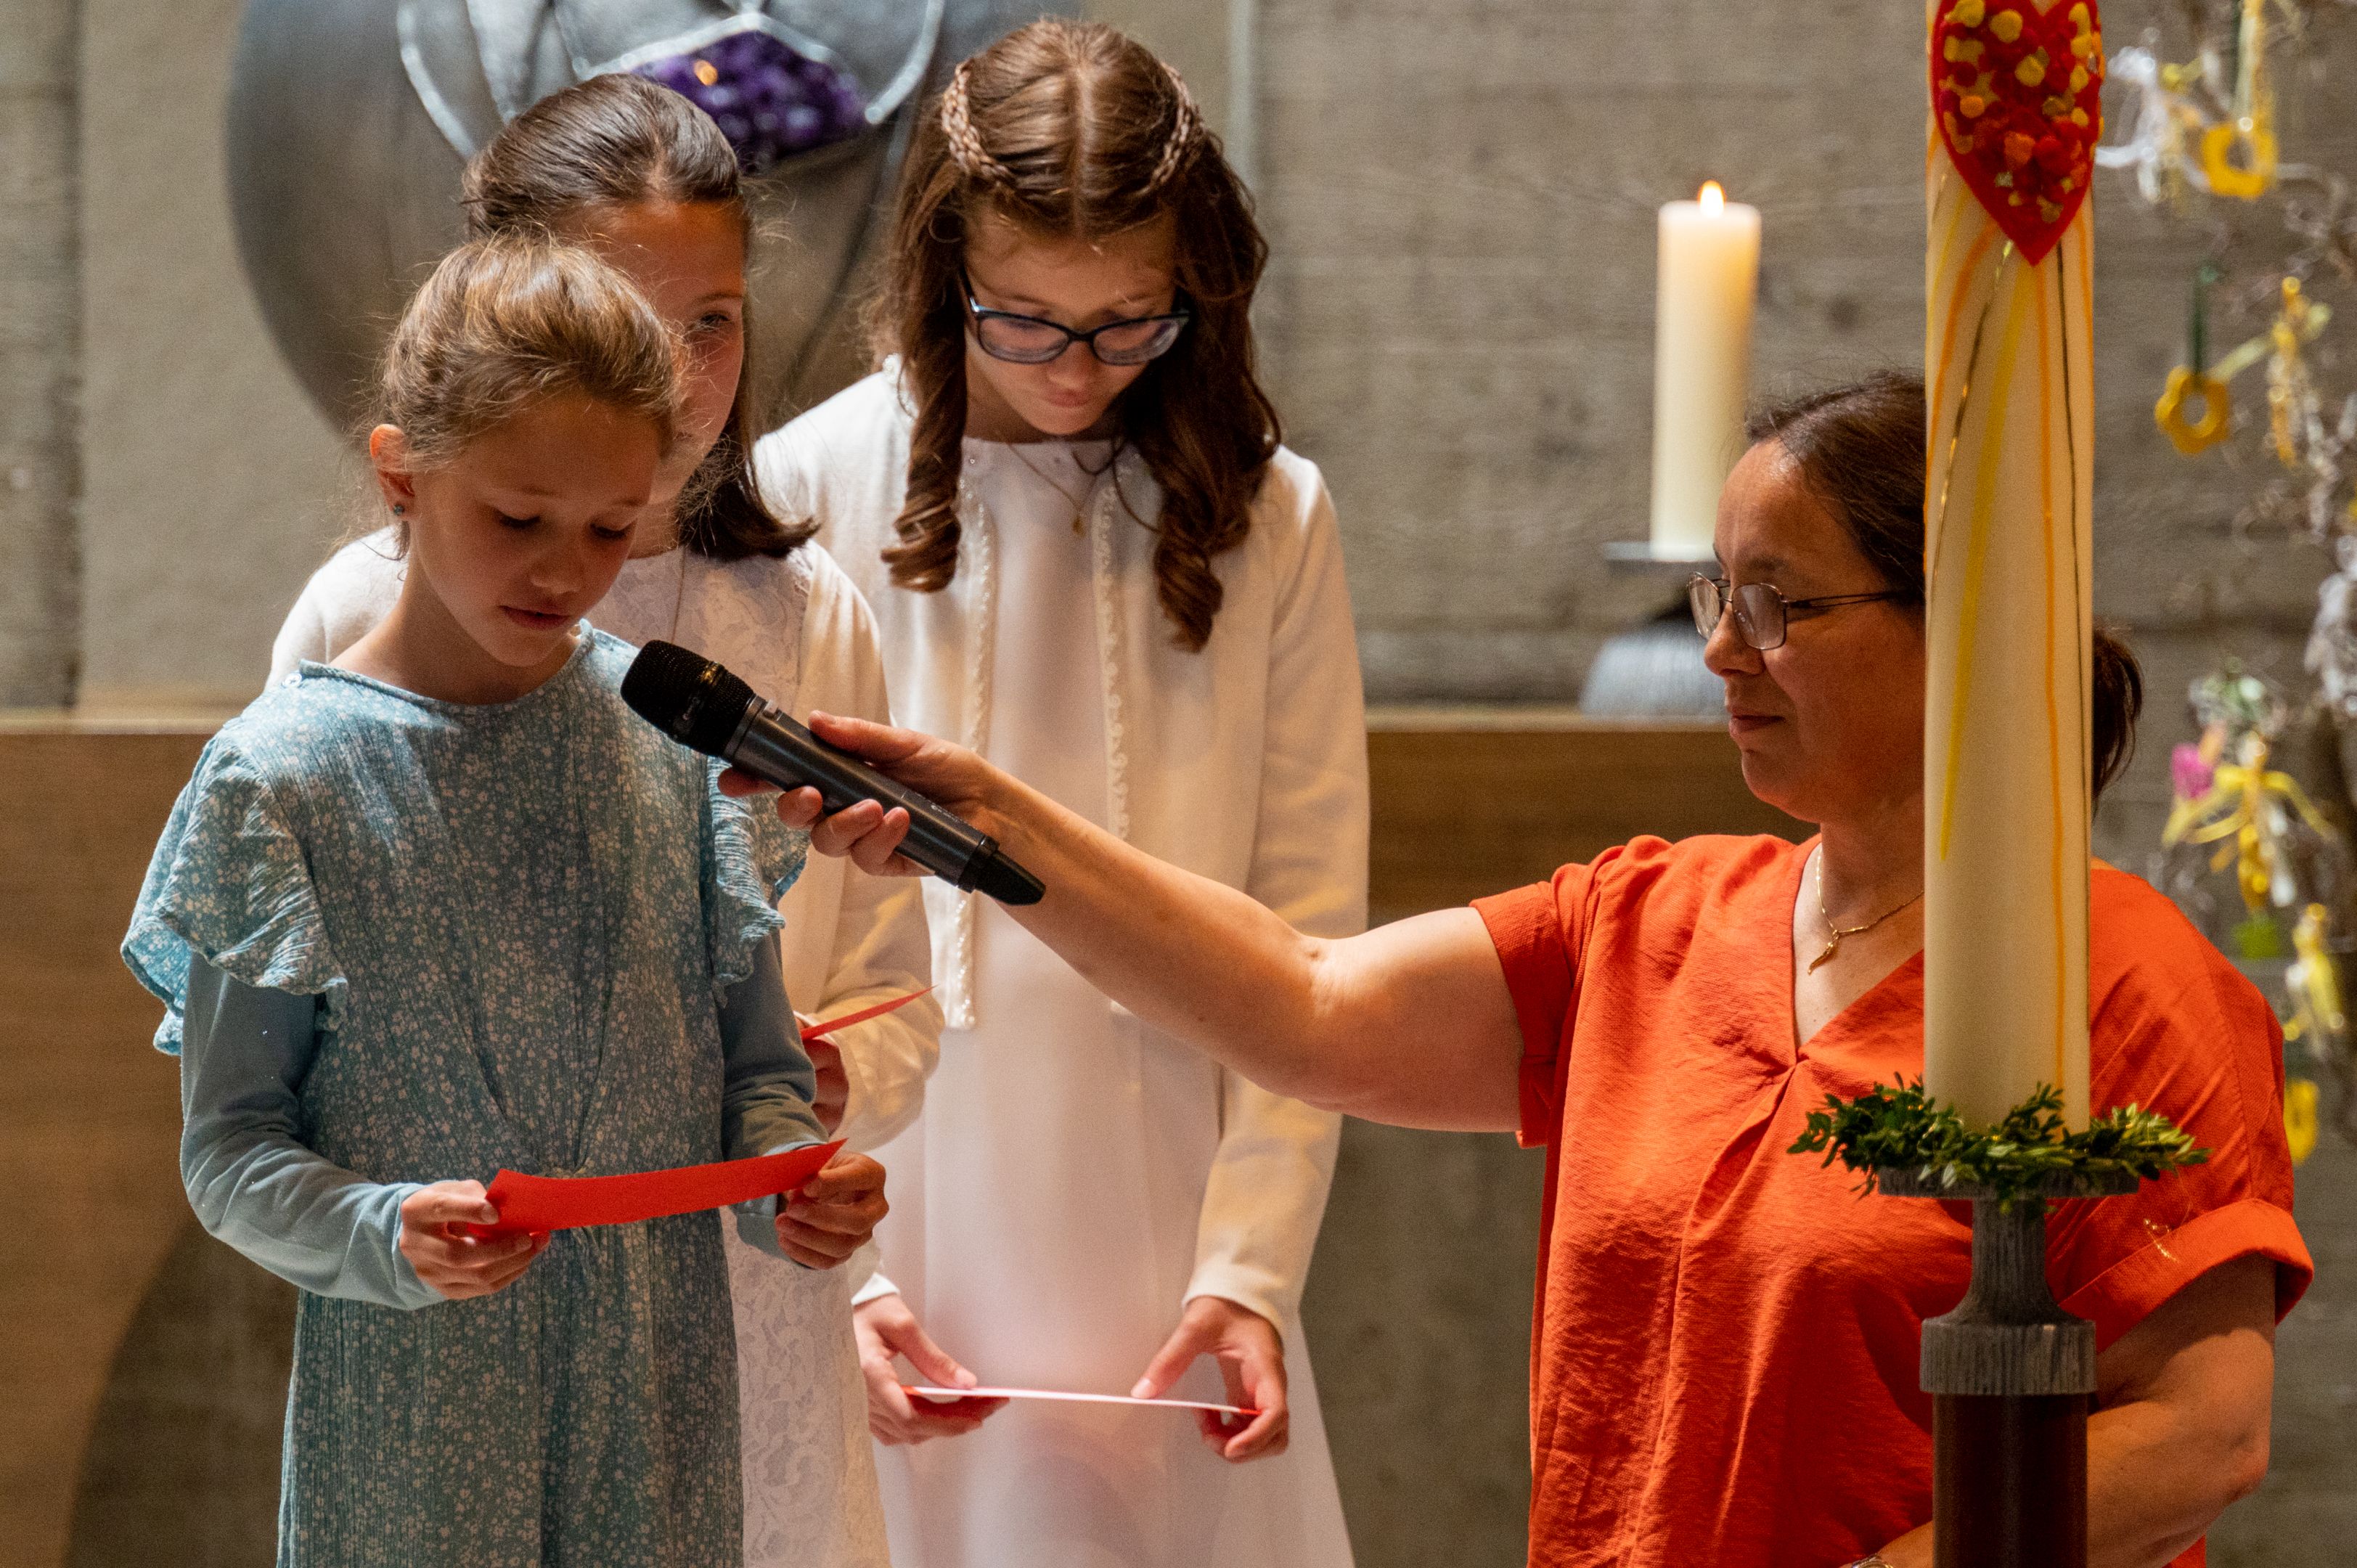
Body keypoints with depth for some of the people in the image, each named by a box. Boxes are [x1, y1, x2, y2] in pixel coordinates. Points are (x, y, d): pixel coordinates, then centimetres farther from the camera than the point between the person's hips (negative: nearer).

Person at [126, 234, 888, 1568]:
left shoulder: (679, 738, 2)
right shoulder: (283, 777, -6)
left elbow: (756, 1065, 9)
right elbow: (230, 1147, -4)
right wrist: (386, 1236, -22)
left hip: (661, 1407, 3)